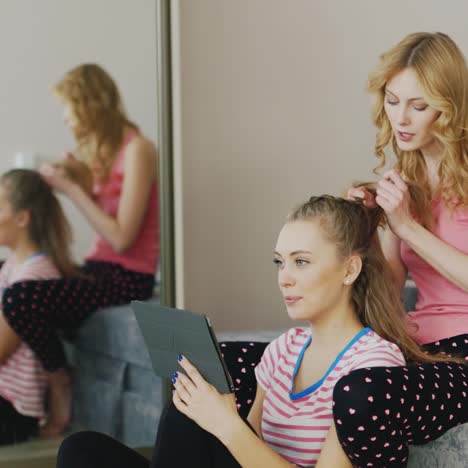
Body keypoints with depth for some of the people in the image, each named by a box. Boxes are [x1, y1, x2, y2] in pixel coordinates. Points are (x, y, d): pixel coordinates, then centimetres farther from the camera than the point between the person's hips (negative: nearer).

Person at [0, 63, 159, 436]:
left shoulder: (137, 149, -13)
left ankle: (59, 381, -3)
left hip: (128, 277, -9)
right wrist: (80, 176, -1)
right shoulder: (106, 147, 14)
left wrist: (72, 189, -14)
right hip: (101, 266, 9)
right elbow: (102, 211, 10)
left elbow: (122, 237, -19)